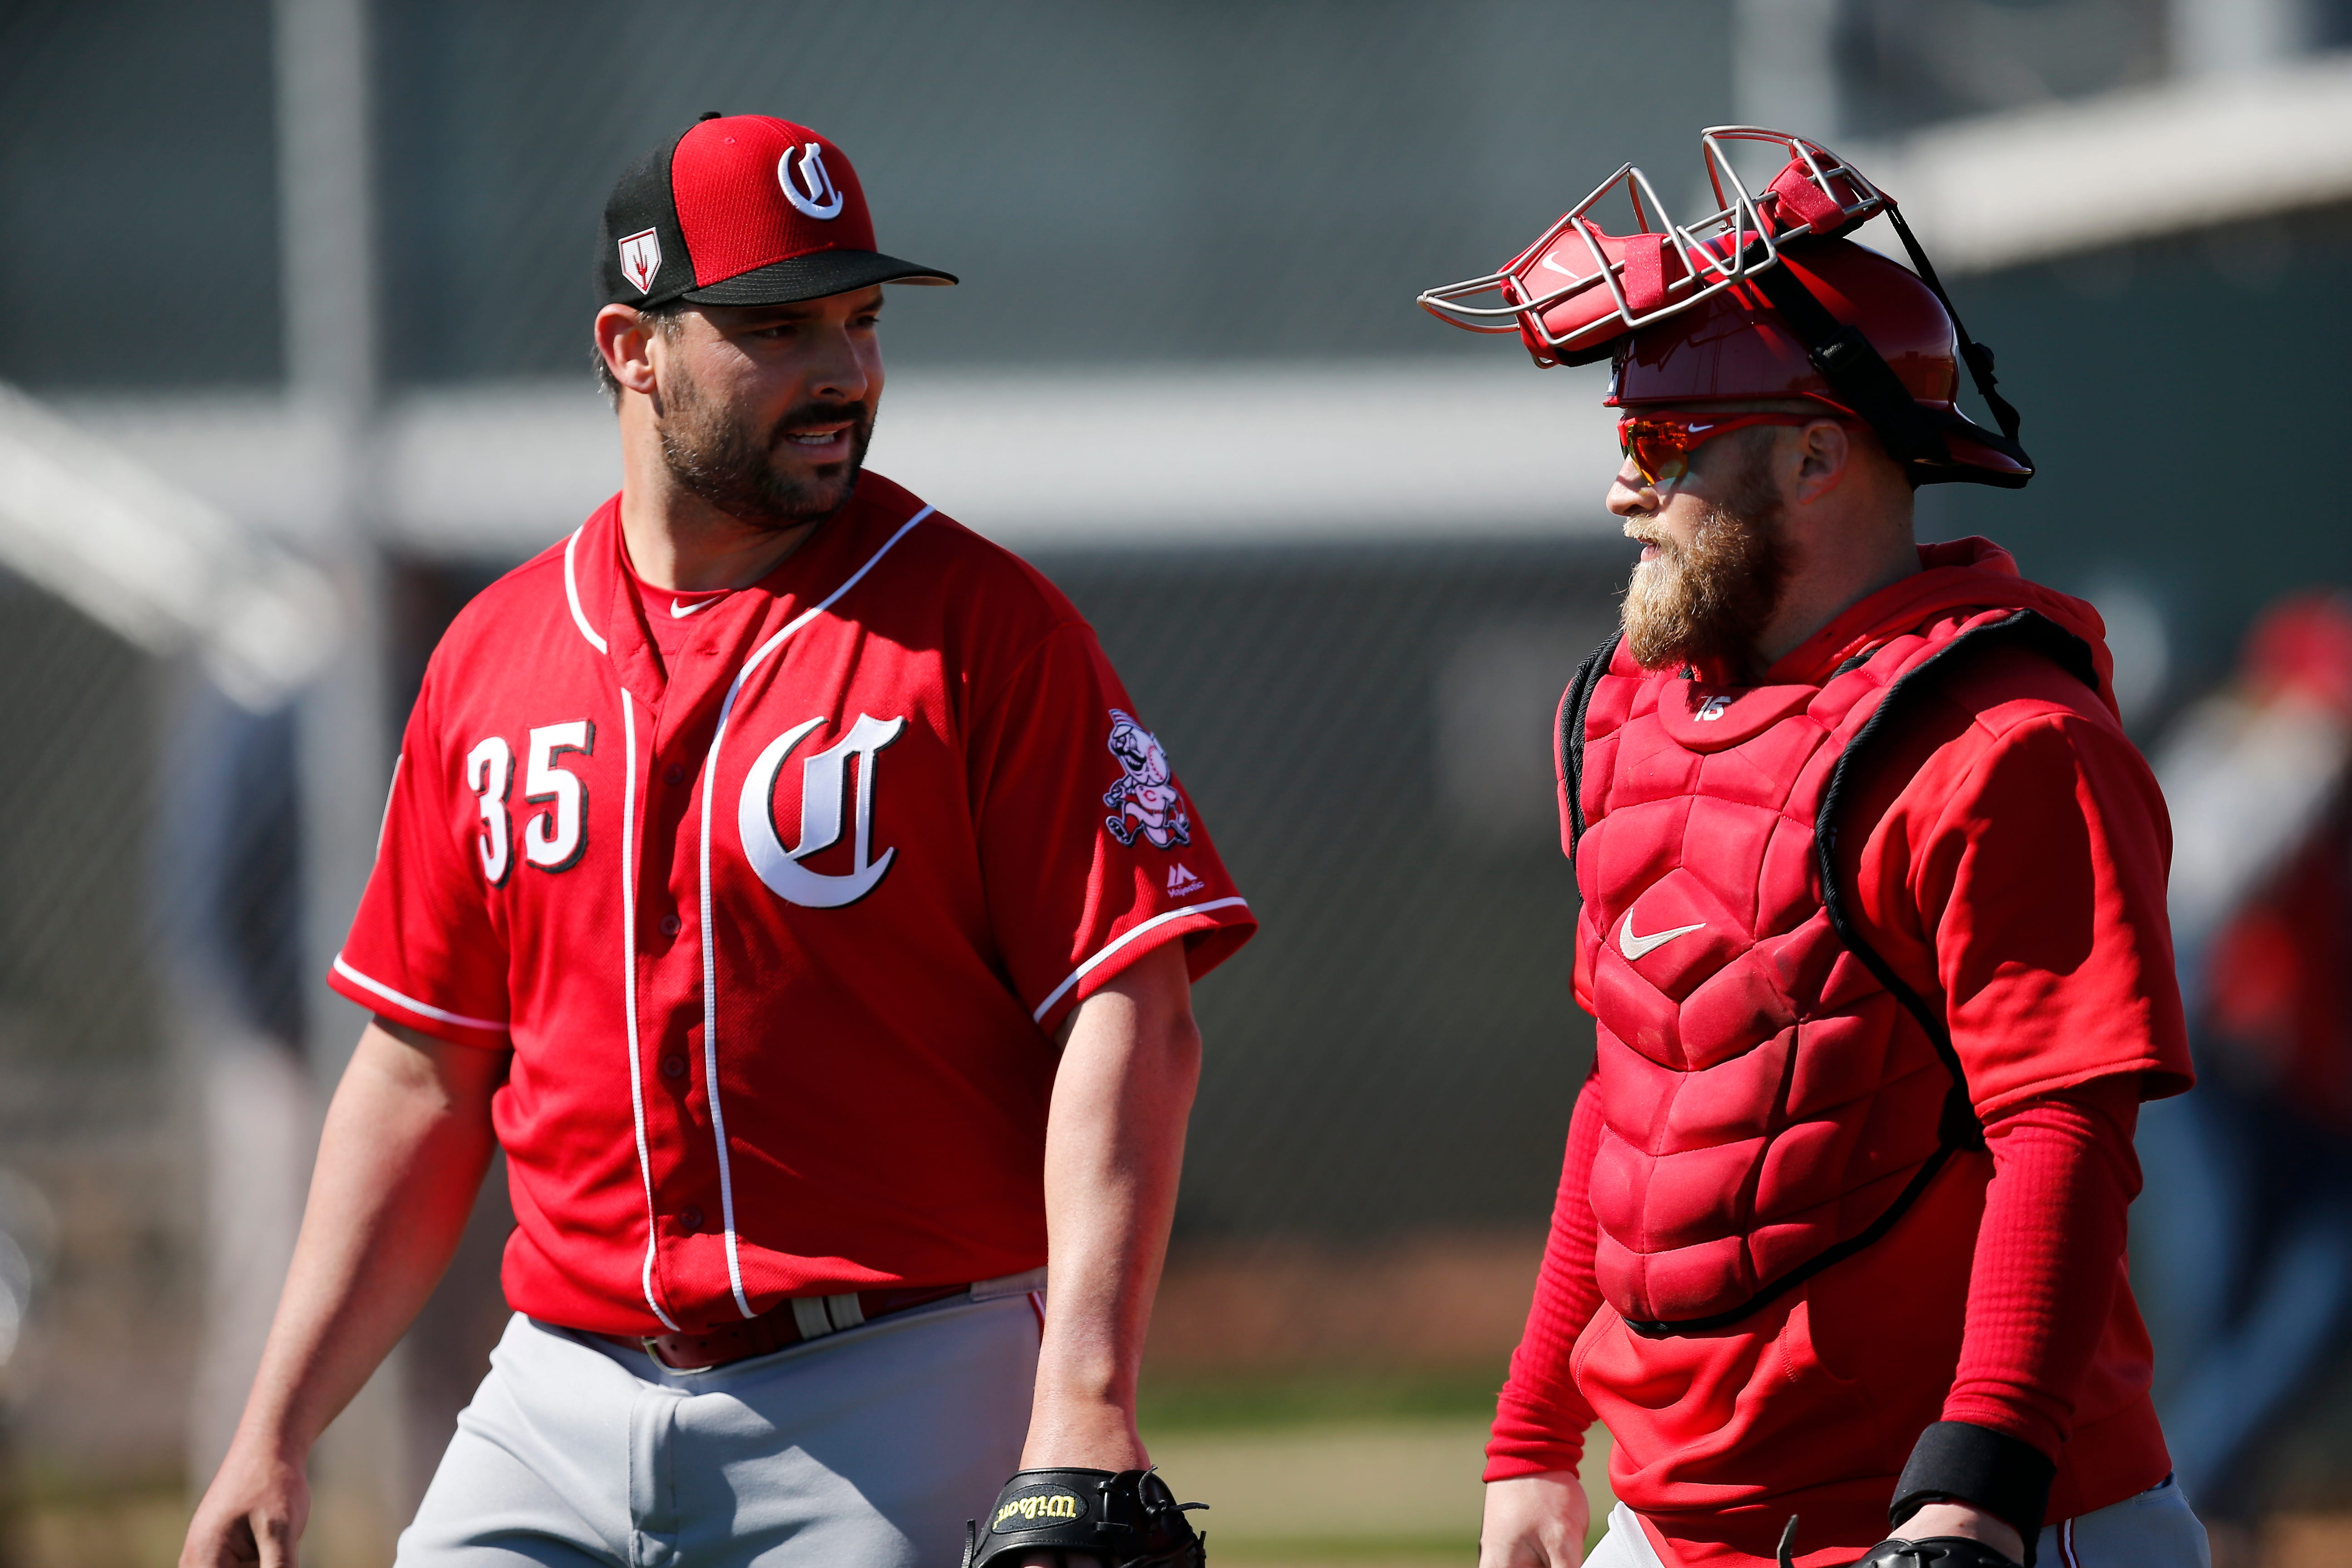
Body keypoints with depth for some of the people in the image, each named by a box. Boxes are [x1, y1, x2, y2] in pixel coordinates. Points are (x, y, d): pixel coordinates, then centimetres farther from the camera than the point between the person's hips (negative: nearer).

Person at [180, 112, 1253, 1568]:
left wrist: (1086, 1403, -22)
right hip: (561, 1400, 4)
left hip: (892, 1411, -4)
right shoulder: (494, 656, 11)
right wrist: (275, 1436, 11)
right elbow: (426, 1077, 16)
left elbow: (1132, 1023, -11)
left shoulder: (981, 627, -4)